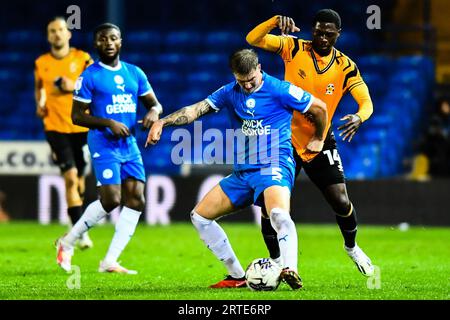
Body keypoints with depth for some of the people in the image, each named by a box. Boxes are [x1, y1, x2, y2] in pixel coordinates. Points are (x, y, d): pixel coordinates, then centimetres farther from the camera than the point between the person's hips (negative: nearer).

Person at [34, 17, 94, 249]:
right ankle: (81, 233, -17)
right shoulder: (41, 64, 5)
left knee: (79, 178, 8)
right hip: (55, 127, -1)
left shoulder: (82, 59, 0)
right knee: (70, 177, -15)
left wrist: (76, 86, -16)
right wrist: (40, 104, 5)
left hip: (81, 126, 1)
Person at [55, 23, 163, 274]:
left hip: (130, 145, 6)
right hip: (104, 145, -6)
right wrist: (109, 123, -18)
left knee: (136, 200, -5)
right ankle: (68, 242, 6)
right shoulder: (90, 76, -5)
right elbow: (77, 116, -6)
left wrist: (154, 111, -7)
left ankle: (110, 261, -1)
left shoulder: (135, 73, 11)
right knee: (111, 200, -15)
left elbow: (155, 103, 18)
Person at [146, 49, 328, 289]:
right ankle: (237, 276, 7)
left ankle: (290, 271, -41)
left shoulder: (279, 90, -6)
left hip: (274, 167, -7)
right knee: (199, 216, 6)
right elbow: (196, 110, -1)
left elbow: (319, 108, 4)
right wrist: (162, 122, -15)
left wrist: (318, 139, 17)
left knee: (279, 214, -37)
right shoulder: (229, 93, 9)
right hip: (242, 172, 7)